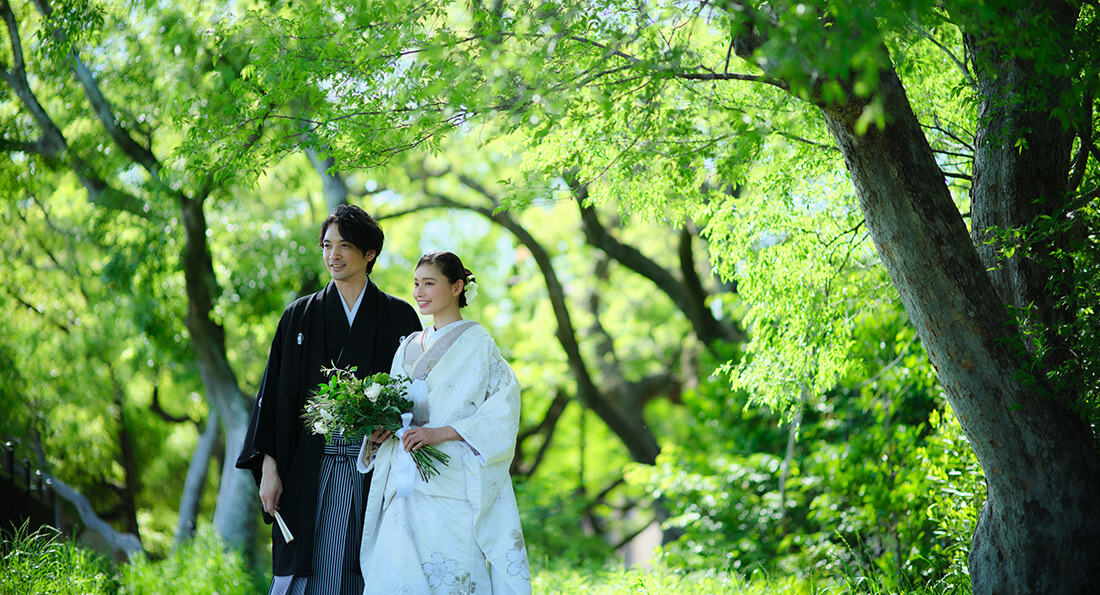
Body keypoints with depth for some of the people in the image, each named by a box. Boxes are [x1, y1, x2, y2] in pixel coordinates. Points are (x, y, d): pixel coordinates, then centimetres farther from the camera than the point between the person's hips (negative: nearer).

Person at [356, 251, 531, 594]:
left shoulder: (477, 343, 0)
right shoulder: (409, 347, 18)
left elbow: (505, 410, -9)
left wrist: (442, 432, -17)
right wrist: (379, 430, -1)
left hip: (452, 486, -5)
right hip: (406, 488, 5)